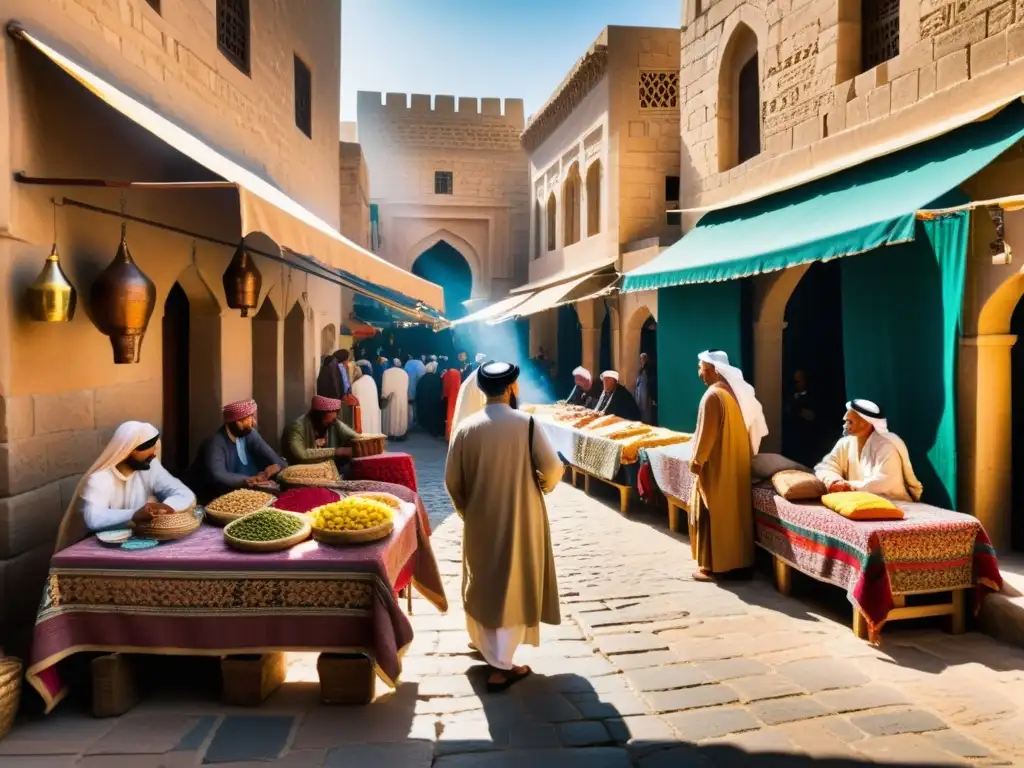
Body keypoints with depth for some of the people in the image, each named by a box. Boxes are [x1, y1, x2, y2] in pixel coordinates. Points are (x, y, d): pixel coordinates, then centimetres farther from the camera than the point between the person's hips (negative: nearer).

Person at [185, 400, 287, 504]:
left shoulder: (249, 434, -4)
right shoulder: (216, 443, -25)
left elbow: (270, 456, -5)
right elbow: (217, 477, -39)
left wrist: (278, 465, -27)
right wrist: (247, 480, -48)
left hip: (231, 492, 7)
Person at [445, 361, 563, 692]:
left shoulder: (467, 427, -7)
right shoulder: (525, 423, -14)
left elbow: (452, 479, -3)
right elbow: (553, 468, -13)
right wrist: (542, 486, 9)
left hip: (479, 519, 3)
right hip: (520, 518, -3)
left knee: (483, 583, 21)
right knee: (514, 585, 7)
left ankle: (487, 644, 40)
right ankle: (502, 665, 8)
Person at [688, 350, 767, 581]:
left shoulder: (713, 395, -19)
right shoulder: (736, 391, 8)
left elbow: (706, 433, -19)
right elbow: (745, 428, 14)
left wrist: (696, 461, -11)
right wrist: (743, 455, 21)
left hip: (716, 464, -9)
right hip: (736, 461, 9)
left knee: (710, 513, 0)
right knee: (733, 510, 15)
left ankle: (711, 565, 5)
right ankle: (735, 558, 23)